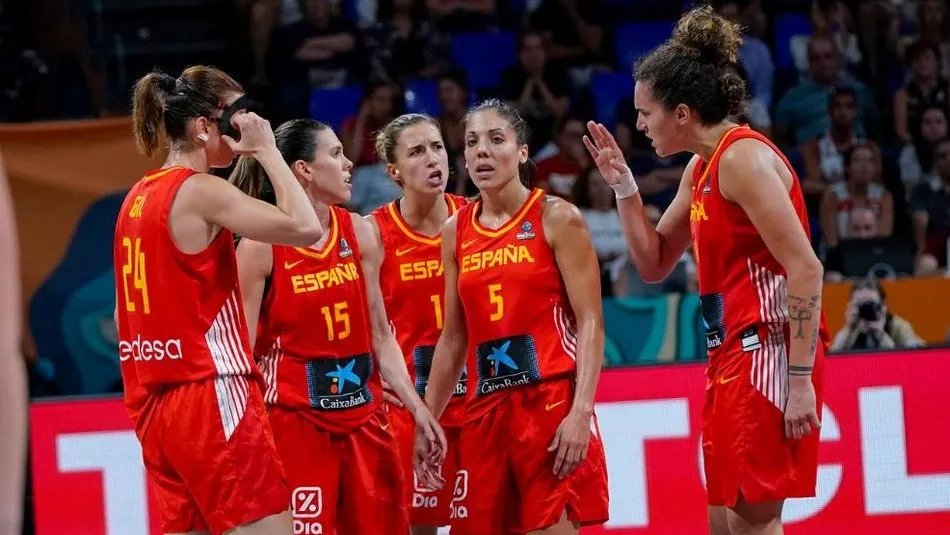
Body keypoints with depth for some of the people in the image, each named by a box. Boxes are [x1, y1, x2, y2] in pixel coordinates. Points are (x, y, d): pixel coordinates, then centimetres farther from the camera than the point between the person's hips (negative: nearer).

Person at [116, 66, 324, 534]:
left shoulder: (139, 197, 14)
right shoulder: (201, 191, -11)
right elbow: (305, 228, -21)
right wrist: (266, 150, -10)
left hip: (156, 404, 8)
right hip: (212, 397, -8)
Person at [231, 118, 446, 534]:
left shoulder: (359, 234, 7)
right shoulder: (261, 245, -8)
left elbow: (380, 336, 12)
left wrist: (416, 407, 4)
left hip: (364, 417, 6)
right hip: (296, 420, -5)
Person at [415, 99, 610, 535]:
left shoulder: (556, 219, -2)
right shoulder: (456, 232, 12)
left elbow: (590, 323, -7)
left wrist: (581, 410, -18)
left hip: (551, 402, -5)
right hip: (485, 409, 5)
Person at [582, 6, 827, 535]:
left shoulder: (742, 157, -14)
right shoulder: (701, 168, 15)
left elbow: (805, 269, -20)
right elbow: (654, 263, 25)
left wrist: (800, 379, -22)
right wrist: (623, 185, 13)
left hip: (767, 349, -10)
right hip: (732, 354, 10)